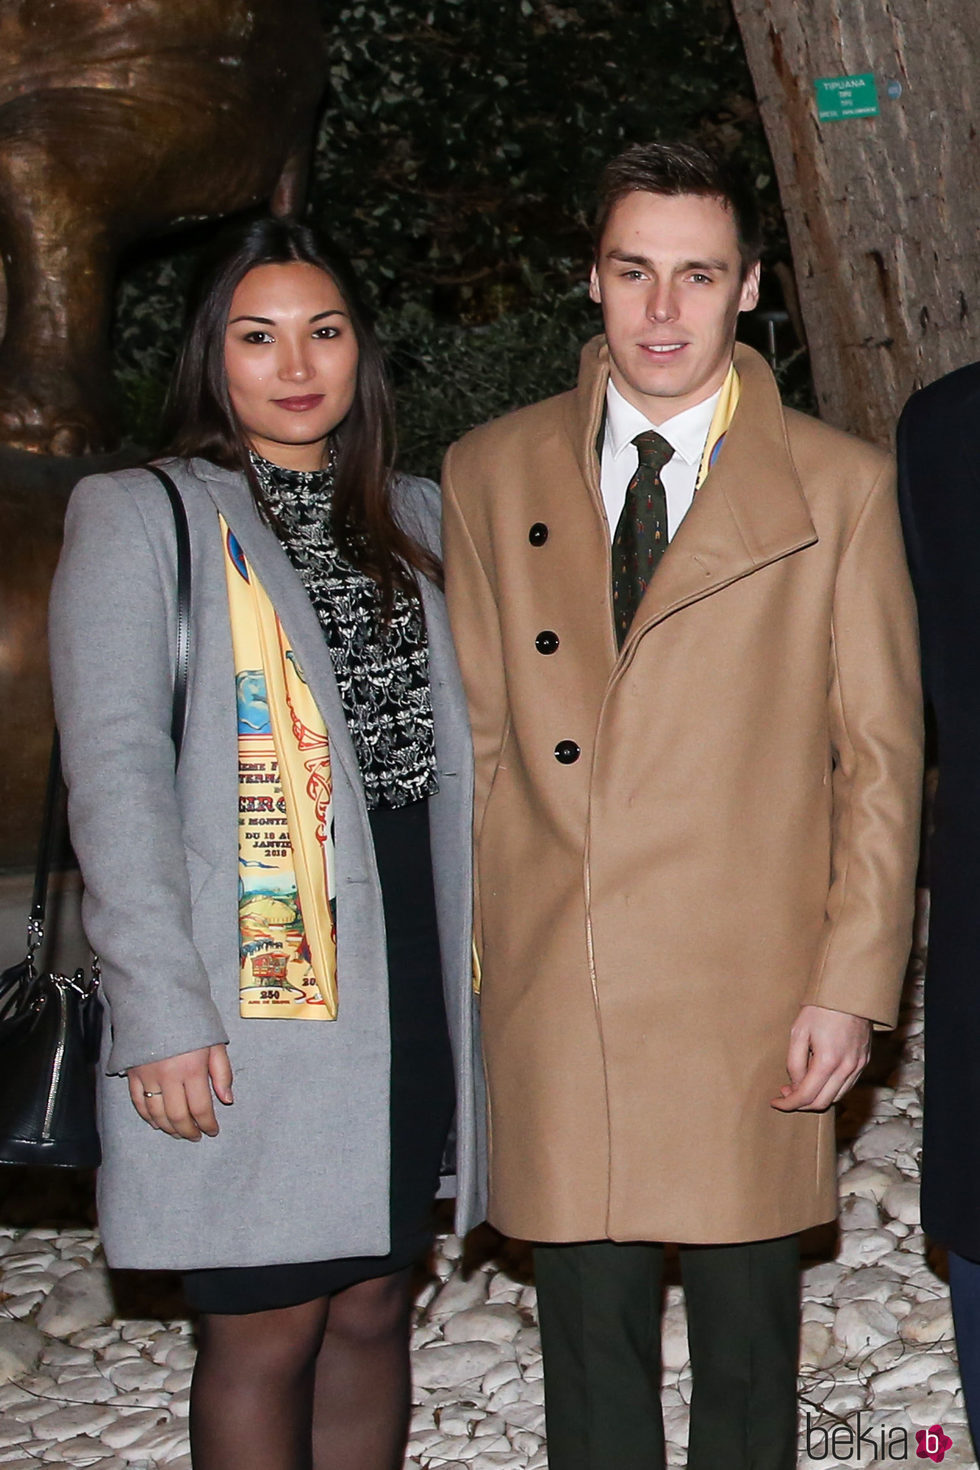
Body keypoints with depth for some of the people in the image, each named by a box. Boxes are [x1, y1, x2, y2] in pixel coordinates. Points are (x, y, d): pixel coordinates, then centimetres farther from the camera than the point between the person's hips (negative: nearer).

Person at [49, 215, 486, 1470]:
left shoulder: (413, 518, 15)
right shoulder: (139, 519, -2)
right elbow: (113, 772, -9)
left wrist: (479, 950, 7)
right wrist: (159, 1009, -16)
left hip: (410, 970, 5)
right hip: (246, 992, -5)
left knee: (374, 1305, 13)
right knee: (264, 1334, 1)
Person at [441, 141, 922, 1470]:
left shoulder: (840, 487, 2)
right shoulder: (489, 475, 8)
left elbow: (882, 757, 1)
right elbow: (474, 739, 9)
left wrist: (853, 984, -5)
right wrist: (453, 961, 4)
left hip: (748, 1005, -1)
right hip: (546, 1000, 2)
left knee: (747, 1342, 9)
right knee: (589, 1337, 12)